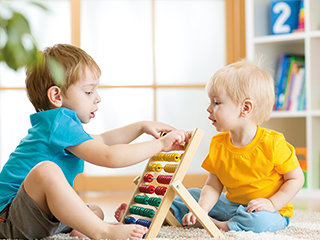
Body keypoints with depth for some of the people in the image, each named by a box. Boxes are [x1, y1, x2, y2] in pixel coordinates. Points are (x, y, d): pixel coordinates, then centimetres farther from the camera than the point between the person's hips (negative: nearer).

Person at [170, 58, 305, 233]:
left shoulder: (272, 143, -19)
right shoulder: (218, 144, -2)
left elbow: (296, 178, -11)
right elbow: (213, 186, -2)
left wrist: (272, 204, -21)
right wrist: (201, 211, -19)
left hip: (271, 212, -6)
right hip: (231, 204, 6)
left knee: (259, 222, -38)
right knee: (191, 194, 6)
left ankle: (219, 226, -16)